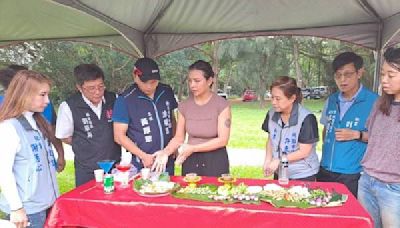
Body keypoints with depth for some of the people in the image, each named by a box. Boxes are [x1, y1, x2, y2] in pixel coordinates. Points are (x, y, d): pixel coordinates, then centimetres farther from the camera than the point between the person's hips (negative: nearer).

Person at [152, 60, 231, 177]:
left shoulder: (222, 105, -11)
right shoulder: (184, 106, -1)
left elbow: (223, 139, -15)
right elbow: (179, 137, 2)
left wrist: (193, 148, -21)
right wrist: (166, 152, -17)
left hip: (215, 162, -3)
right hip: (190, 161, 3)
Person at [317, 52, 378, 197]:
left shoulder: (374, 101, -10)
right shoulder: (332, 100, 5)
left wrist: (357, 135, -20)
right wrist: (326, 152, 6)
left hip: (352, 174, -5)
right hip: (325, 170, 5)